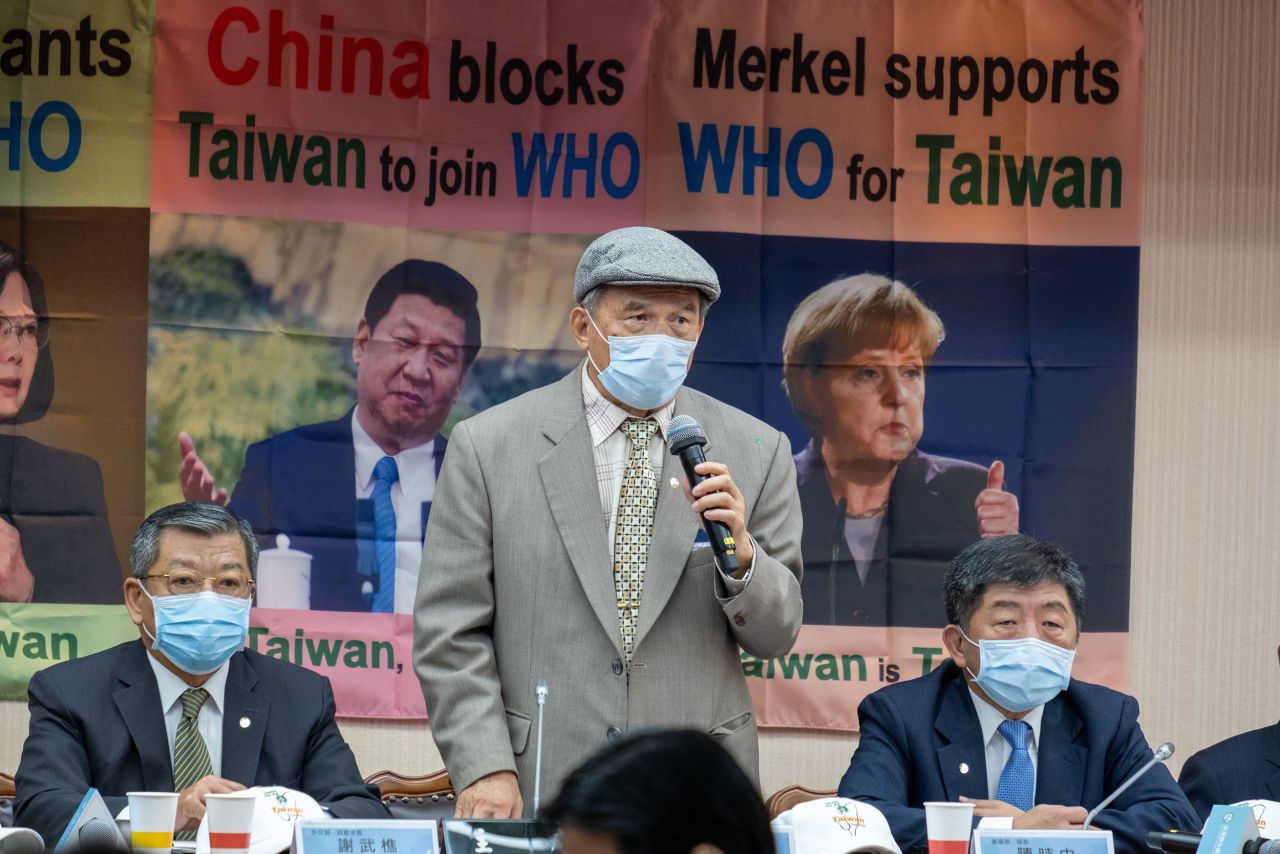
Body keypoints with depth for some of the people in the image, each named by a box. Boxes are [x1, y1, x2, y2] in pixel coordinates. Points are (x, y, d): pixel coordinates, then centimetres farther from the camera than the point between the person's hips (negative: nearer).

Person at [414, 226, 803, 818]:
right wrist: (484, 768, -11)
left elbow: (774, 636, 5)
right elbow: (450, 635, -1)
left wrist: (739, 554, -14)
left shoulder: (755, 452, 4)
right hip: (539, 792, -1)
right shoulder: (488, 446, 0)